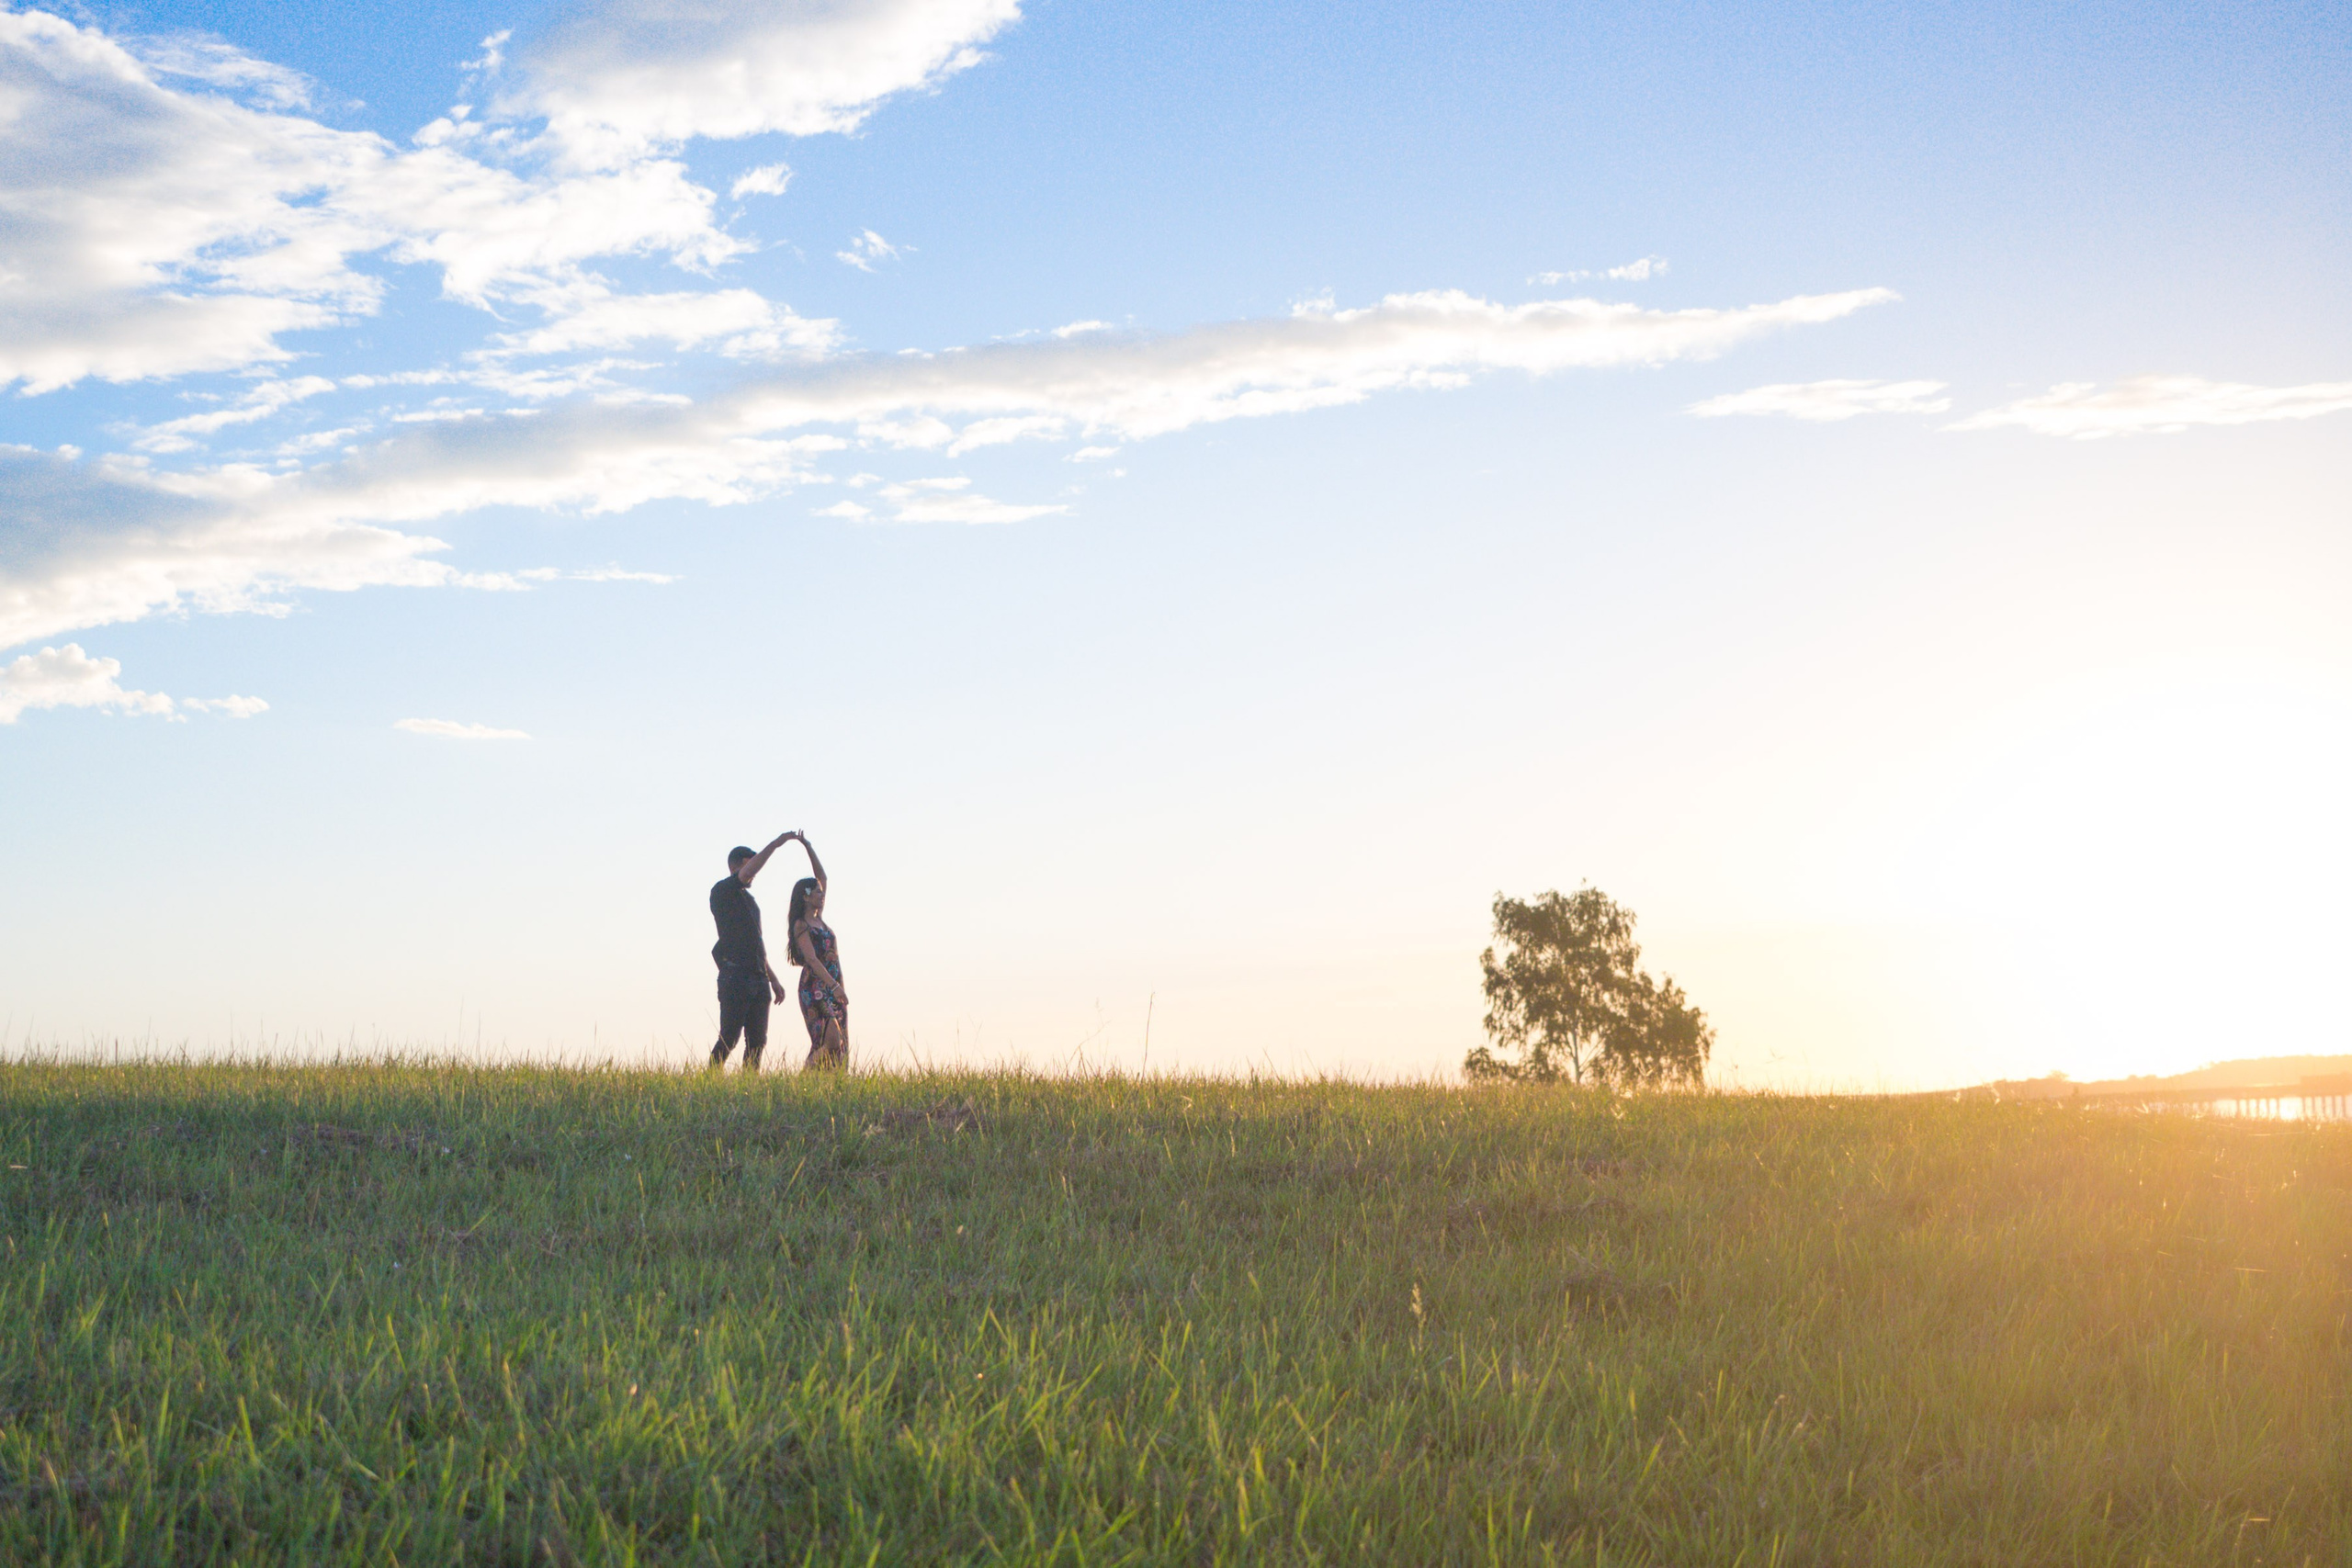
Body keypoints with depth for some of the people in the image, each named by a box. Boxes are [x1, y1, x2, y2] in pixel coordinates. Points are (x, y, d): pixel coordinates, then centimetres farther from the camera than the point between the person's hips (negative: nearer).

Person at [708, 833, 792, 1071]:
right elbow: (747, 873, -20)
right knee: (729, 1039, -12)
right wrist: (774, 844, -21)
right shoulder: (722, 891, 0)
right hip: (735, 977, -8)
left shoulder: (750, 899, 25)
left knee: (757, 1041, 4)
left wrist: (773, 979, 27)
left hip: (758, 978, 8)